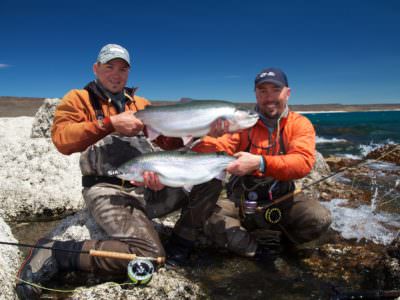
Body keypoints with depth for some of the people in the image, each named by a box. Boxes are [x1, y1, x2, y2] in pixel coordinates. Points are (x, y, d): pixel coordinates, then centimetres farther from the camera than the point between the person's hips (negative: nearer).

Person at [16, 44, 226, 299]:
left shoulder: (141, 104, 21)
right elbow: (62, 140, -11)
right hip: (108, 190, -6)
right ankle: (54, 253, -9)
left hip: (150, 187, 6)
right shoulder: (79, 99, 7)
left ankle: (178, 247, 7)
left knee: (210, 180, -7)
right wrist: (110, 123, -19)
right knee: (148, 254, -28)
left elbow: (170, 141, 13)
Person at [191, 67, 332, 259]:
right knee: (211, 222, -26)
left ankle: (257, 238, -5)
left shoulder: (300, 124, -3)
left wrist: (260, 163, -38)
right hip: (241, 202, 0)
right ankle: (261, 247, -6)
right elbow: (221, 148, -13)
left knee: (320, 218, -26)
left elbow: (304, 161, -22)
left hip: (282, 201, 0)